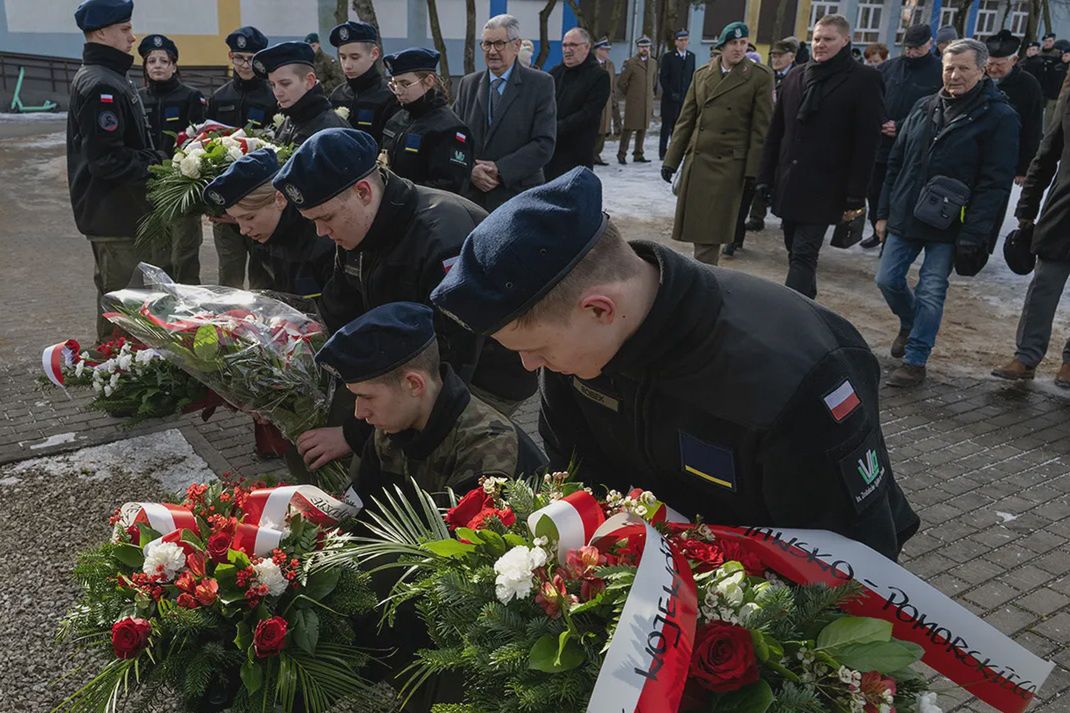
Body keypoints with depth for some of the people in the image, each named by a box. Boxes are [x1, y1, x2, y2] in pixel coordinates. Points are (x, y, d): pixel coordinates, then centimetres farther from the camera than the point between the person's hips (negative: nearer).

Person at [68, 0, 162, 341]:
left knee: (113, 291, 20)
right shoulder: (102, 86, -19)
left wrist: (158, 160, 6)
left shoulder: (100, 77, 15)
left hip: (110, 211, 11)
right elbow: (107, 159, -25)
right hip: (115, 214, -11)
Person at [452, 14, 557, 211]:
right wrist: (469, 170, -11)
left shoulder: (540, 84, -2)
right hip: (472, 194, 3)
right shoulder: (468, 84, 12)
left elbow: (544, 143, -9)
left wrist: (500, 170, -16)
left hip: (519, 197, -3)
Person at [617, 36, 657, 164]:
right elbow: (621, 82, -2)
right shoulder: (630, 63, -5)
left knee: (642, 129, 6)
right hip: (633, 102, -5)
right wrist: (628, 94, 6)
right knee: (629, 128, -5)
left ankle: (638, 155, 13)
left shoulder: (653, 63, 12)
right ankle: (621, 155, 2)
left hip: (647, 102, 5)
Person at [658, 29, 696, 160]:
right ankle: (663, 152, 6)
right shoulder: (668, 57, -2)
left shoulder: (691, 56, 11)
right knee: (667, 126, 0)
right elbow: (662, 78, -5)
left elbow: (692, 76, 13)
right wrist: (671, 94, -12)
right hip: (670, 99, -3)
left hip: (685, 97, 4)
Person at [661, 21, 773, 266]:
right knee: (696, 226, 7)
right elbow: (686, 120, 12)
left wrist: (753, 170, -9)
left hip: (729, 164, -4)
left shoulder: (760, 77, -2)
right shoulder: (702, 74, 10)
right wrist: (671, 160, 8)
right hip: (696, 160, 4)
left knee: (711, 230, -5)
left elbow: (761, 128, -4)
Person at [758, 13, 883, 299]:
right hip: (788, 184, 6)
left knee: (803, 255, -11)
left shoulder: (863, 80, -5)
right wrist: (766, 177, 8)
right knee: (796, 252, 12)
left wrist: (855, 196, -14)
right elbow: (776, 131, 13)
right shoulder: (796, 77, 11)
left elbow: (867, 143, -9)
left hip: (822, 189, -5)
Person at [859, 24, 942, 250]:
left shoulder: (939, 72, -6)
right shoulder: (889, 67, 8)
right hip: (880, 144, 5)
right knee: (874, 191, 13)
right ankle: (878, 232, 30)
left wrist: (901, 126, -17)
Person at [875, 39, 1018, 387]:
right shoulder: (925, 108, 7)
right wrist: (884, 211, 8)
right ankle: (910, 324, 37)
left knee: (931, 293, -1)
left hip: (948, 227, -5)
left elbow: (995, 183, -13)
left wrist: (973, 234, -19)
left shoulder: (1000, 117, -8)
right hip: (905, 216, 5)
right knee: (888, 280, 8)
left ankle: (915, 360, 12)